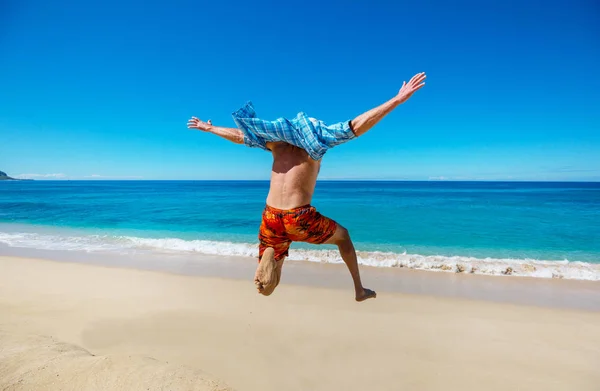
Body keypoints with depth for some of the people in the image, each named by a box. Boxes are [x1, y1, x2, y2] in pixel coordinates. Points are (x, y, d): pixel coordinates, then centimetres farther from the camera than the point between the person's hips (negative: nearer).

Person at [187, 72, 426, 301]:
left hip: (271, 218, 4)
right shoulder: (315, 144, 0)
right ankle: (360, 291, 29)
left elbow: (239, 136, 21)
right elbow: (357, 126, -9)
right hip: (299, 218, -3)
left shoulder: (277, 142, 12)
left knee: (267, 288, 17)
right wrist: (398, 99, -7)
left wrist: (209, 128, 38)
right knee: (343, 235, 29)